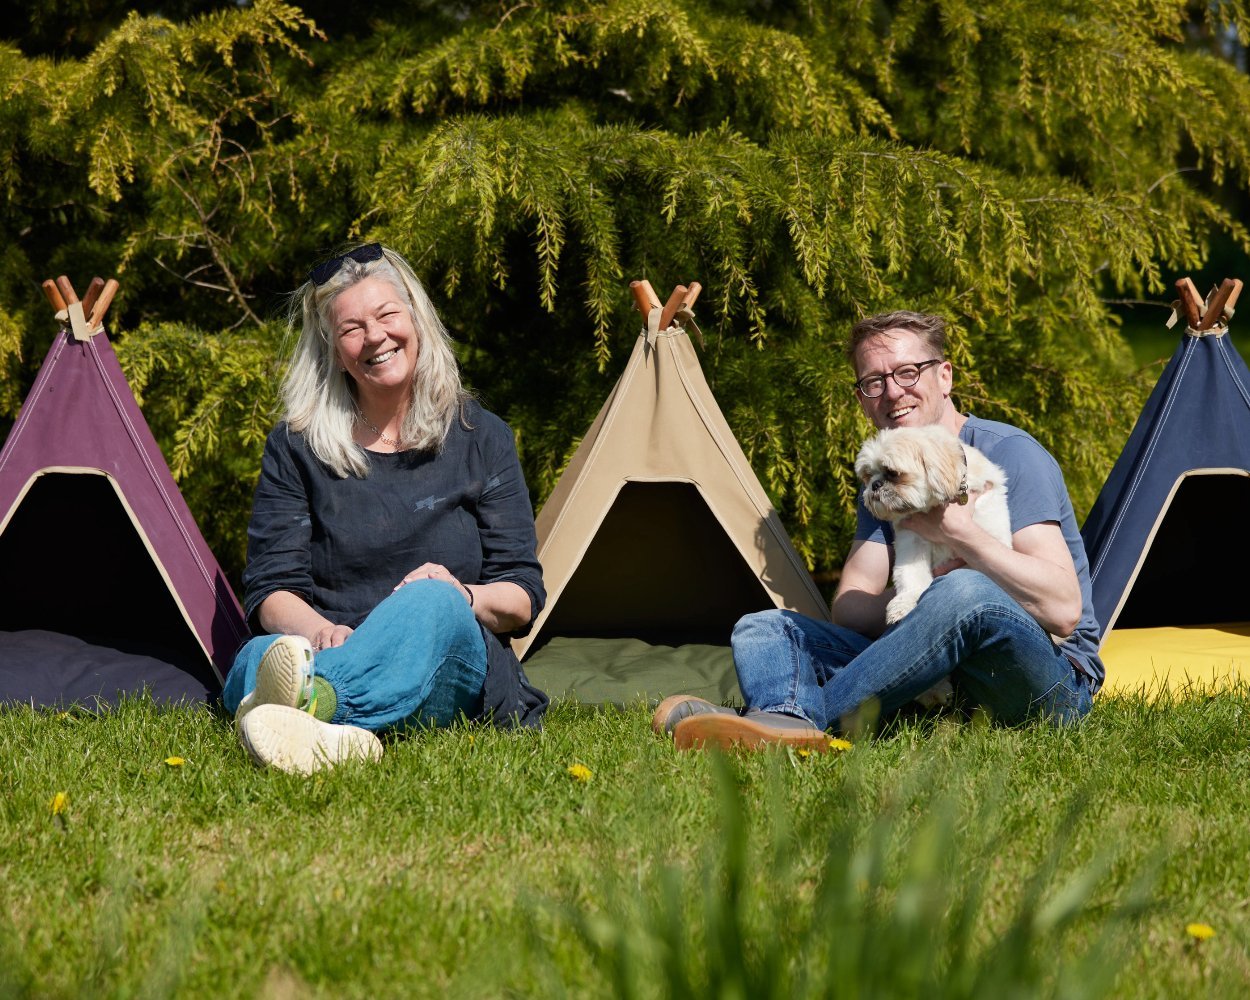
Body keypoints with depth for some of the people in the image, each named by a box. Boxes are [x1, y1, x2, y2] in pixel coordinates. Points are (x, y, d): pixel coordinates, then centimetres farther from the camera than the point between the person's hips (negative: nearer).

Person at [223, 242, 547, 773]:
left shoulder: (480, 437, 13)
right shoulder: (295, 447, 12)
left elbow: (523, 594, 10)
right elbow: (270, 588, 4)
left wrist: (464, 597, -14)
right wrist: (319, 629, -19)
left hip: (454, 656, -1)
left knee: (432, 604, -37)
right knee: (258, 657, -35)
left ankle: (314, 700, -69)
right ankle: (328, 735, -72)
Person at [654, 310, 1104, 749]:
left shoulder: (1009, 454, -9)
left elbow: (1063, 610, -20)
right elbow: (849, 609, 4)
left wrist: (957, 532, -23)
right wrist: (926, 591, -17)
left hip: (1056, 681, -6)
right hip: (944, 682, 7)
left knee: (968, 594, -39)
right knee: (761, 628, -5)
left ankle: (808, 714, -37)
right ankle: (785, 721, -42)